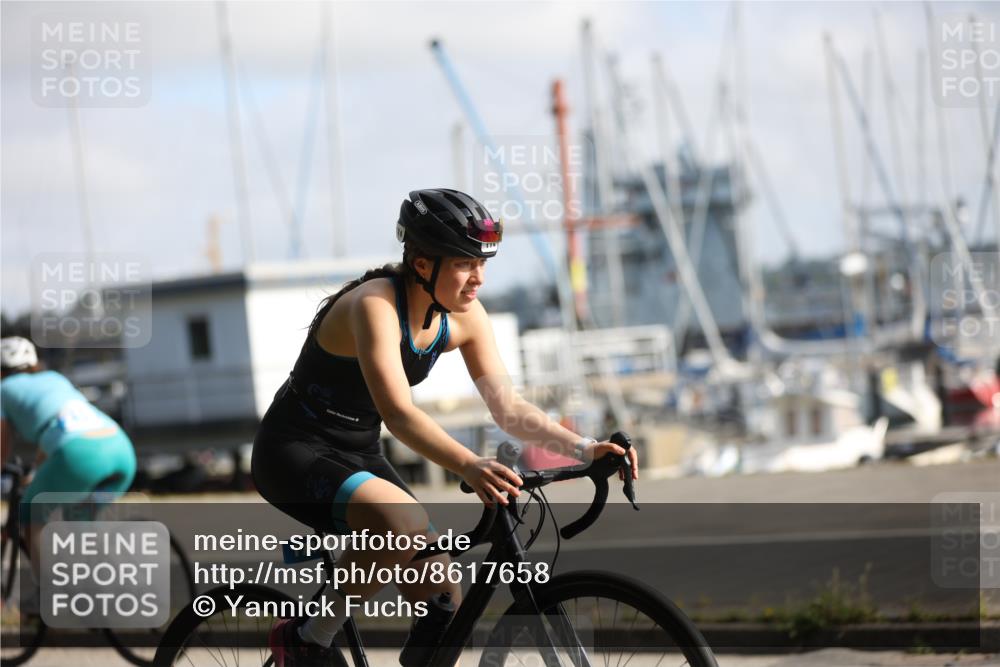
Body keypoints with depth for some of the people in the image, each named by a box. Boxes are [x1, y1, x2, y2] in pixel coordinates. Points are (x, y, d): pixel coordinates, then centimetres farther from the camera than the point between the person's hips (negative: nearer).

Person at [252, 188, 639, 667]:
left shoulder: (464, 317, -4)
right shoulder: (375, 305, -27)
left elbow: (509, 409, -4)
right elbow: (399, 414, -39)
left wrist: (586, 449, -19)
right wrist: (471, 467, -54)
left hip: (358, 458, 8)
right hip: (294, 453, -8)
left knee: (443, 601, -3)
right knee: (404, 524, -35)